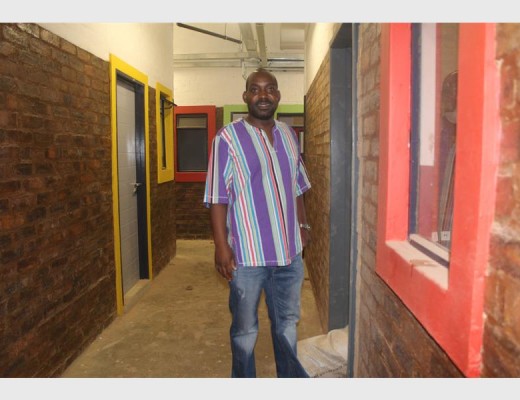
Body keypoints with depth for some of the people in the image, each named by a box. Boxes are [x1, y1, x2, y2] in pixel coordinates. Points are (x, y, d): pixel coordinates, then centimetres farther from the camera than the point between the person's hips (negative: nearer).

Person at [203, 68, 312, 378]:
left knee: (287, 323, 21)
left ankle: (290, 377, 43)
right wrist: (221, 246, -15)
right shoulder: (228, 138, -9)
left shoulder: (289, 134, 8)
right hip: (247, 254, -5)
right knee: (245, 329, 13)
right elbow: (218, 198, -11)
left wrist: (304, 225, 14)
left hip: (290, 251, 5)